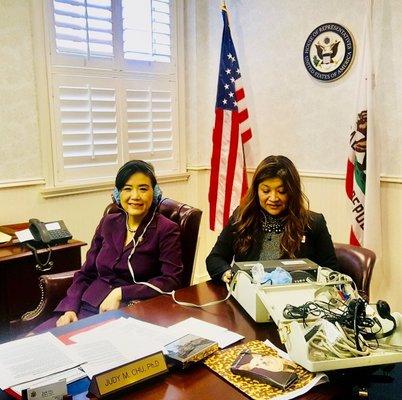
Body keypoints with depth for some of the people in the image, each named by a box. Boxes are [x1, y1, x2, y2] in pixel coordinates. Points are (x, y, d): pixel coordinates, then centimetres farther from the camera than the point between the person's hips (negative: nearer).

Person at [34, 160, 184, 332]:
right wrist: (69, 308, -2)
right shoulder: (108, 223, 11)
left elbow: (171, 280, -12)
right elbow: (86, 273, 13)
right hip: (88, 306, 5)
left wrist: (121, 293, -17)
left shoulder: (166, 230, -3)